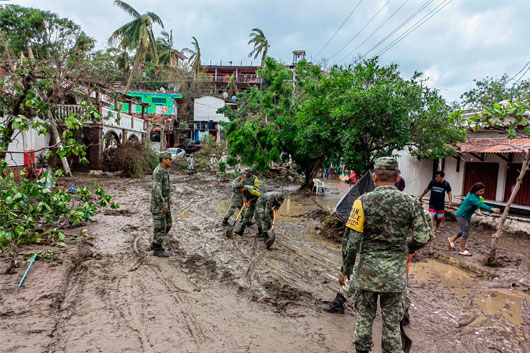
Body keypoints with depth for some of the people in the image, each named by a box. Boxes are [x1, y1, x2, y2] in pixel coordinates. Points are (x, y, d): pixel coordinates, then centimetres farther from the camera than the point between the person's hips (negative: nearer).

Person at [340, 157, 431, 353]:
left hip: (368, 271, -1)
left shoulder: (363, 202, -12)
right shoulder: (410, 203, -5)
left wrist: (345, 269, -1)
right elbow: (423, 237, -3)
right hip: (396, 272, 2)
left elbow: (351, 240, -12)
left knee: (364, 316, 15)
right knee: (392, 320, 16)